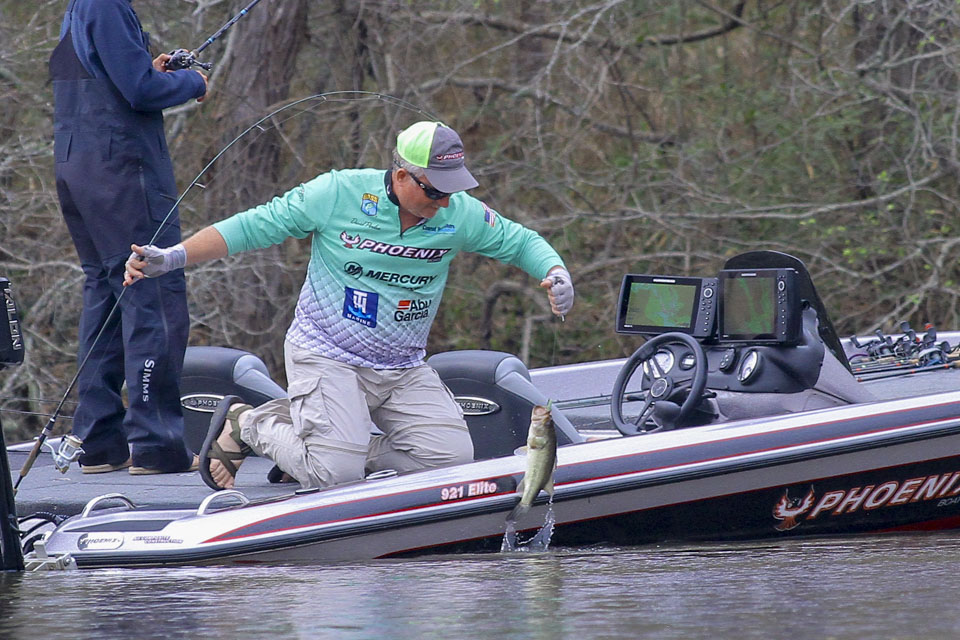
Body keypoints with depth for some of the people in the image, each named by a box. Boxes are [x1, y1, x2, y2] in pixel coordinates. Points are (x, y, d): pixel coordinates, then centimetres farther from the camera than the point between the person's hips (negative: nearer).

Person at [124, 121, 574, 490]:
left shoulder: (460, 214, -3)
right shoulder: (339, 194, -13)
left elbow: (520, 241, 11)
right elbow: (253, 227, -8)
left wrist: (554, 273, -13)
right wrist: (173, 258, -15)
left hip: (403, 370, 5)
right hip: (326, 356, -5)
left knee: (452, 456, -13)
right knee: (335, 475, -22)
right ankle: (246, 424, 9)